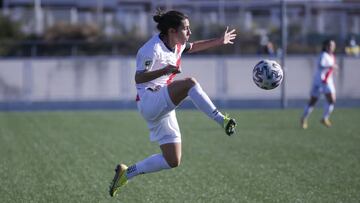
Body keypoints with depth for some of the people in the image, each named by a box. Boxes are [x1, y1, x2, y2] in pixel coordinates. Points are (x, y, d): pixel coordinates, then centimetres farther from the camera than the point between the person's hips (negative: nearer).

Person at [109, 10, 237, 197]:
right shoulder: (153, 49, -16)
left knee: (173, 161, 6)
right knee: (189, 83, -32)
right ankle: (221, 120, -32)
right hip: (149, 102, -9)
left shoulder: (177, 44, 10)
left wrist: (219, 41, 30)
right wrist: (164, 70, -37)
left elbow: (192, 47, 33)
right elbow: (139, 78, -23)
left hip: (164, 109, 9)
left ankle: (126, 173, 18)